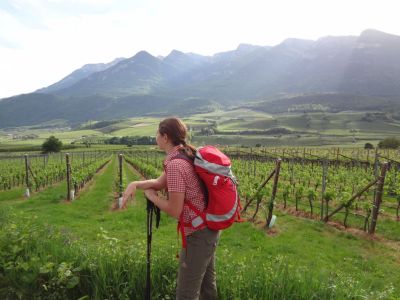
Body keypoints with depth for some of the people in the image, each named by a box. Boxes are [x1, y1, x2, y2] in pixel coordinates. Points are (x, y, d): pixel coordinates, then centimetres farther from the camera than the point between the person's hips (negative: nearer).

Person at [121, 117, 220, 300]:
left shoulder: (175, 164, -24)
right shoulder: (187, 155, 5)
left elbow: (175, 211, -21)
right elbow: (160, 183, 9)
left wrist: (151, 196, -6)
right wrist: (135, 184, -7)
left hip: (198, 234, -9)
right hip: (209, 227, 9)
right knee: (207, 282, 24)